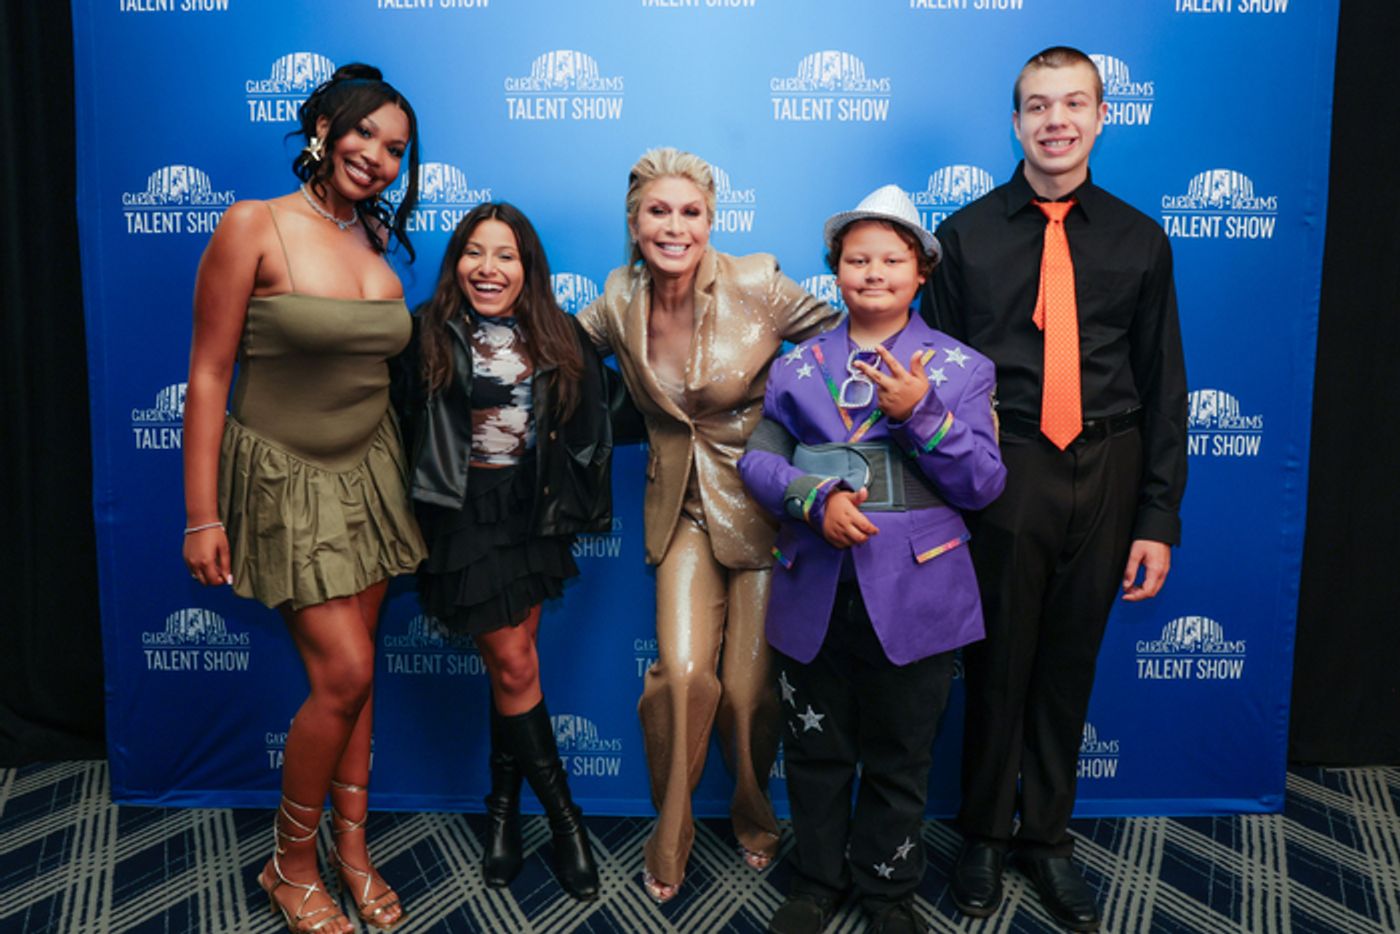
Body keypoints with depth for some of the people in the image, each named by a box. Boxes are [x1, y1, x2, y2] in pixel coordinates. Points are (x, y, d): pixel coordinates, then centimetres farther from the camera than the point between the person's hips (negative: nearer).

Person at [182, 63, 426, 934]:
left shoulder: (377, 241, 5)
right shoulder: (254, 227, -12)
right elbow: (208, 373, -12)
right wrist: (202, 515, -13)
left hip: (368, 472, 5)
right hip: (287, 478, -5)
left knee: (355, 671, 10)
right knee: (344, 674, -7)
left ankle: (352, 843, 28)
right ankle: (291, 864, 17)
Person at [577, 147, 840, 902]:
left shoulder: (756, 284, -14)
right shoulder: (620, 298, -3)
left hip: (763, 500, -2)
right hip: (683, 506, 2)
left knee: (750, 684, 1)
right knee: (682, 671, -13)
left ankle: (753, 813, 35)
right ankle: (671, 832, 16)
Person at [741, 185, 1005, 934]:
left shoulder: (961, 367, 1)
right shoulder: (799, 365, 7)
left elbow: (983, 485, -5)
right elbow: (756, 459, 0)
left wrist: (922, 413, -18)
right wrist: (815, 498, -18)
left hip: (913, 598, -1)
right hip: (813, 595, 2)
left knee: (898, 759, 14)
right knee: (815, 753, 15)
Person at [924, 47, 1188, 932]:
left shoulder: (1138, 239, 4)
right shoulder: (966, 235, 0)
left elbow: (1164, 387, 4)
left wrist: (1160, 518, 0)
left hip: (1106, 474, 2)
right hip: (1001, 471, -2)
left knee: (1070, 666, 14)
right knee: (997, 662, 9)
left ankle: (1049, 837, 33)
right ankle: (985, 835, 31)